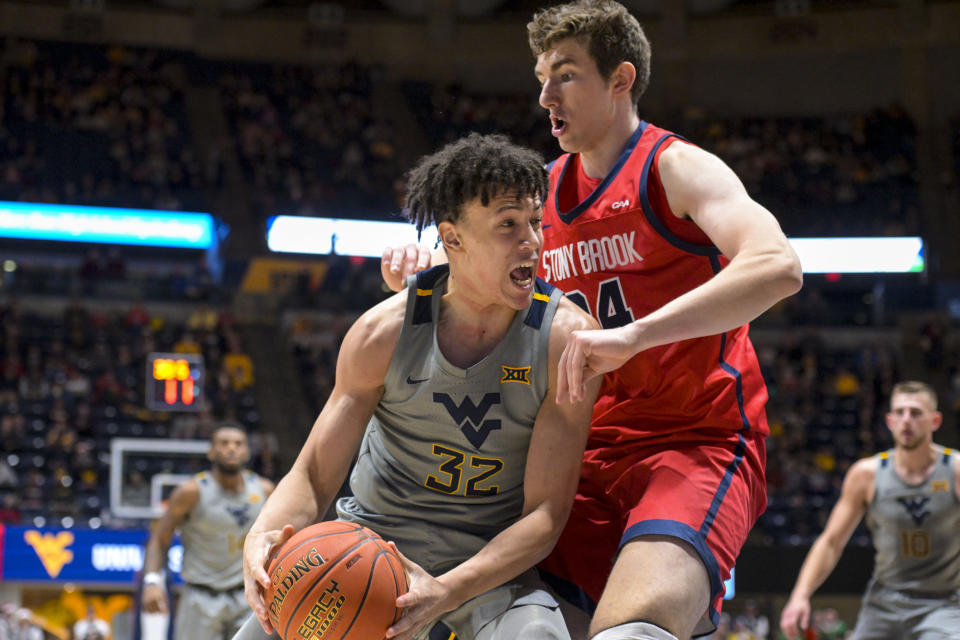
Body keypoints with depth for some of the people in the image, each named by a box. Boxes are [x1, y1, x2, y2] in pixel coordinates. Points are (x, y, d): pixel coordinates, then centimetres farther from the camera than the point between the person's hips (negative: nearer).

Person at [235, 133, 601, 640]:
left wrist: (446, 592, -31)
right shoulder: (382, 333, -11)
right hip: (369, 548, 2)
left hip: (492, 569, -2)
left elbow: (546, 513, -16)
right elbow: (313, 475, -7)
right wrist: (261, 539, -30)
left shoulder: (567, 337, -15)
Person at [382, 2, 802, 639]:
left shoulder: (677, 168, -6)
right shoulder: (545, 190, 15)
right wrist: (427, 266, 0)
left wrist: (633, 335, -33)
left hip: (698, 442, -7)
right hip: (589, 454, 8)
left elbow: (778, 266, -24)